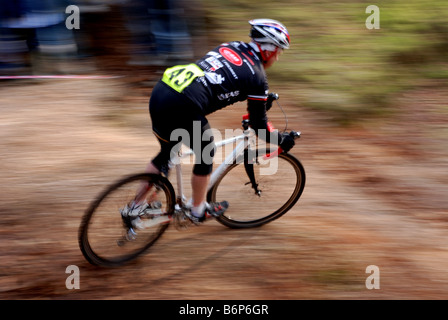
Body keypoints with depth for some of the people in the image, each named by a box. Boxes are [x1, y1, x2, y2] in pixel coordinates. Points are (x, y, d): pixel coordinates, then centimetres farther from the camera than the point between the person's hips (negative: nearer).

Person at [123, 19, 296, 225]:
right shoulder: (257, 77, 2)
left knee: (166, 153, 27)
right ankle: (198, 211, 32)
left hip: (159, 91, 8)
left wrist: (263, 97, 49)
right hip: (182, 107, -7)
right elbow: (258, 125, 8)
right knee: (205, 155, 17)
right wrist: (281, 140, 25)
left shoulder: (231, 46, 21)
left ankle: (135, 207, 34)